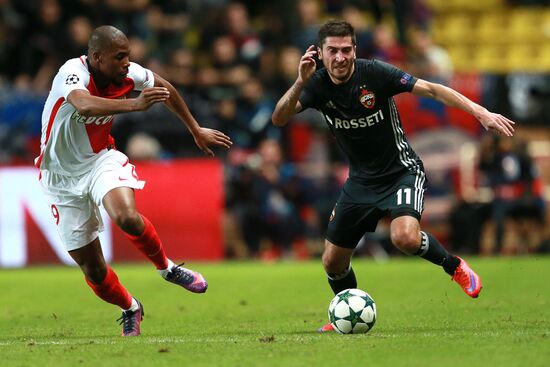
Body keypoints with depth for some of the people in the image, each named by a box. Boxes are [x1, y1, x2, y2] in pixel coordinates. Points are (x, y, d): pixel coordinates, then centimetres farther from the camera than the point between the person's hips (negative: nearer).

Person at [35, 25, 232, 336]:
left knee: (127, 217, -32)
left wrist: (197, 130, 20)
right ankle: (130, 309, 30)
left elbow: (164, 88, 12)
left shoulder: (127, 74, -11)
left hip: (101, 160, 2)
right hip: (63, 179, -2)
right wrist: (134, 104, -65)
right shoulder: (73, 72, -27)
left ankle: (167, 267, -4)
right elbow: (84, 105, -51)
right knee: (93, 270, 1)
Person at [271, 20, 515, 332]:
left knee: (405, 238, -32)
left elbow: (431, 89, -21)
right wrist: (300, 83, -38)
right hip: (362, 180, 5)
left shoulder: (375, 73, -20)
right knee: (333, 262, 5)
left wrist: (481, 113, -30)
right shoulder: (317, 85, -9)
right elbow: (280, 119, -21)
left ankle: (454, 265, -2)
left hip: (402, 171, -5)